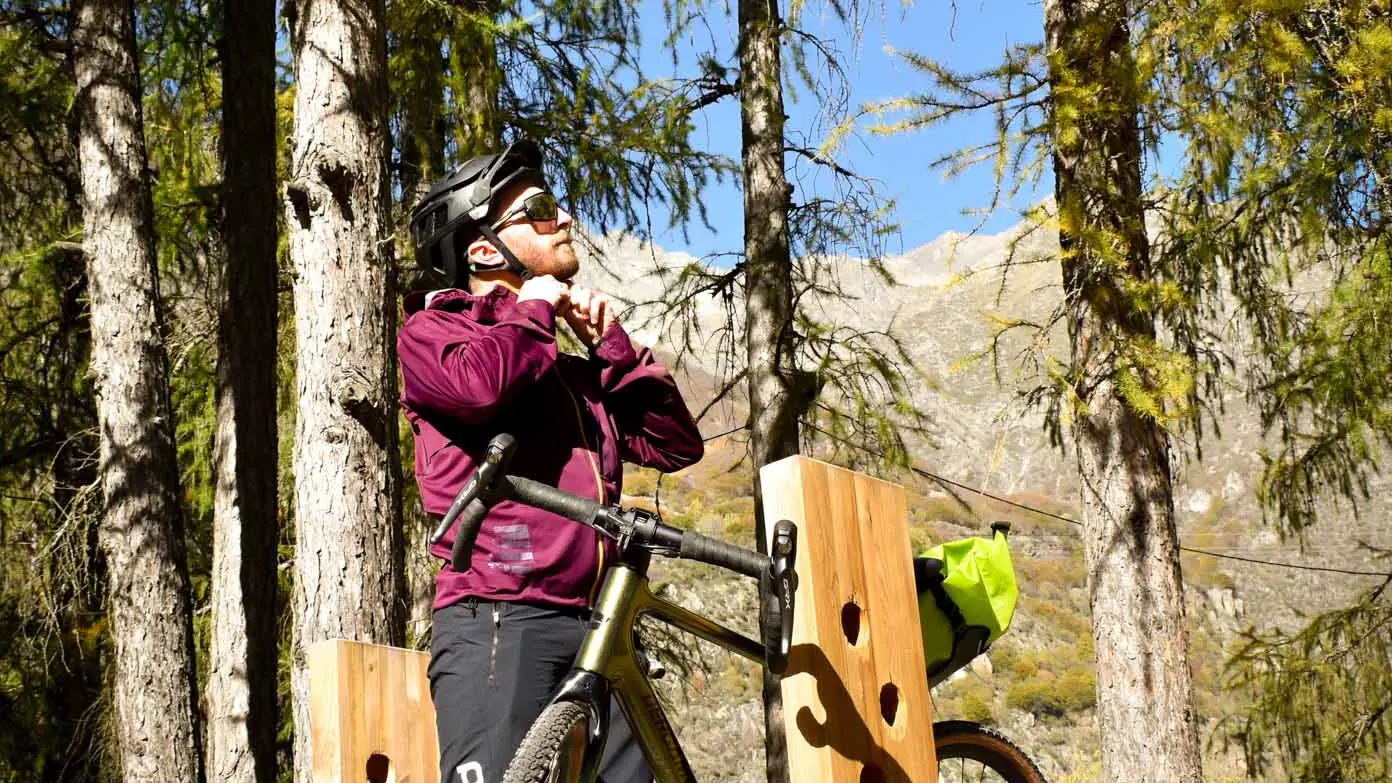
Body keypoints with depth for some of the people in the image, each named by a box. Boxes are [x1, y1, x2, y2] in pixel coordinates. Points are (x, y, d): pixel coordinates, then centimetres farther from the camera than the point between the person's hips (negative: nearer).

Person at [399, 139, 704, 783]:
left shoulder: (575, 371, 27)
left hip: (598, 631, 6)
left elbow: (675, 444, 19)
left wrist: (612, 345, 11)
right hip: (496, 625, -6)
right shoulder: (430, 331, 10)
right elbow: (481, 384, -15)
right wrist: (531, 310, 4)